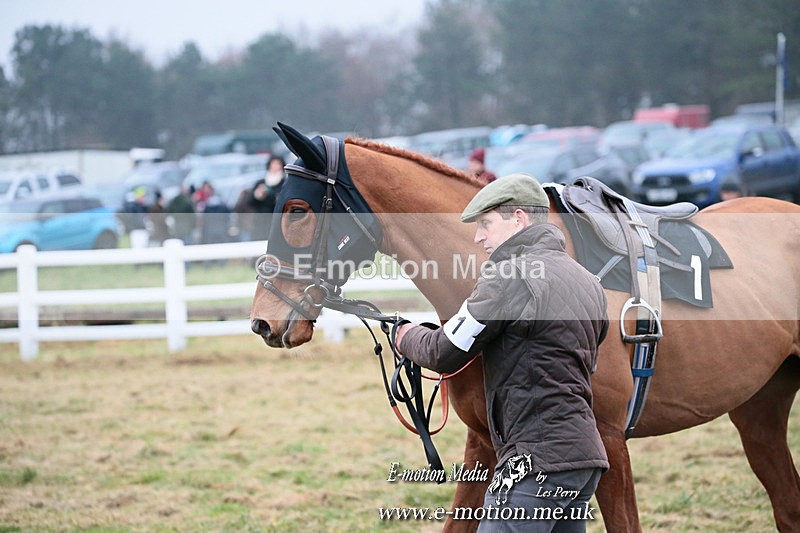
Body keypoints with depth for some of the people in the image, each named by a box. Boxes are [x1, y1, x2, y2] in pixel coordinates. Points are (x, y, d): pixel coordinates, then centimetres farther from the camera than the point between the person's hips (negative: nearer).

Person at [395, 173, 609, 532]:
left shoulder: (510, 275, -11)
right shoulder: (587, 281, 18)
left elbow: (444, 355, -8)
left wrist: (407, 337, 15)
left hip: (539, 458, -10)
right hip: (586, 452, 10)